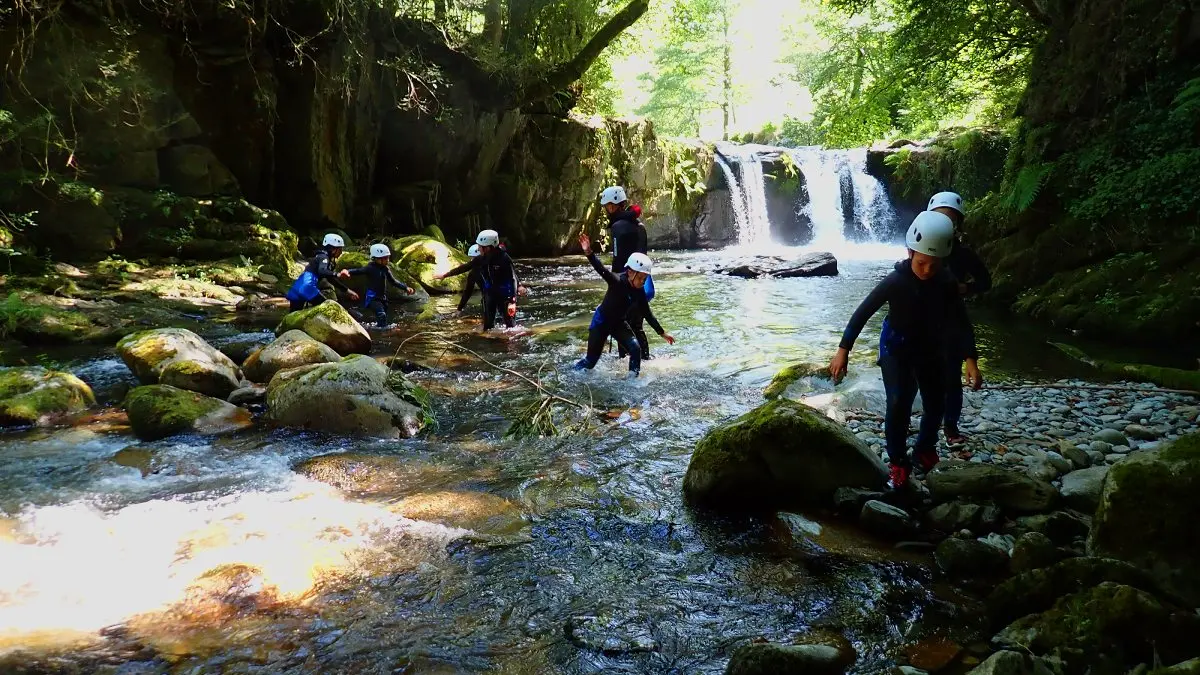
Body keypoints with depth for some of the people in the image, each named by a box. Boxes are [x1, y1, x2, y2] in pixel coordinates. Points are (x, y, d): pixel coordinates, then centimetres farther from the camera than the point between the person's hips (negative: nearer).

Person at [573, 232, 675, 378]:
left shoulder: (640, 292, -11)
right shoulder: (618, 281, -27)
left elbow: (648, 314, 1)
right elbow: (602, 270, -44)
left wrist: (662, 332, 5)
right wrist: (589, 253, -62)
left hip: (619, 323, 5)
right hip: (601, 322, -5)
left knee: (635, 348, -15)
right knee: (591, 360, 0)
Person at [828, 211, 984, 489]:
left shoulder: (946, 283, -17)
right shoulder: (895, 281, -24)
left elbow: (962, 321, -11)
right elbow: (863, 312, -20)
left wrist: (971, 360, -20)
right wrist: (843, 350, -24)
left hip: (931, 350, 3)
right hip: (896, 349, -3)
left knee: (935, 404, 7)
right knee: (898, 404, -18)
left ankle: (924, 448, 34)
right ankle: (898, 461, -1)